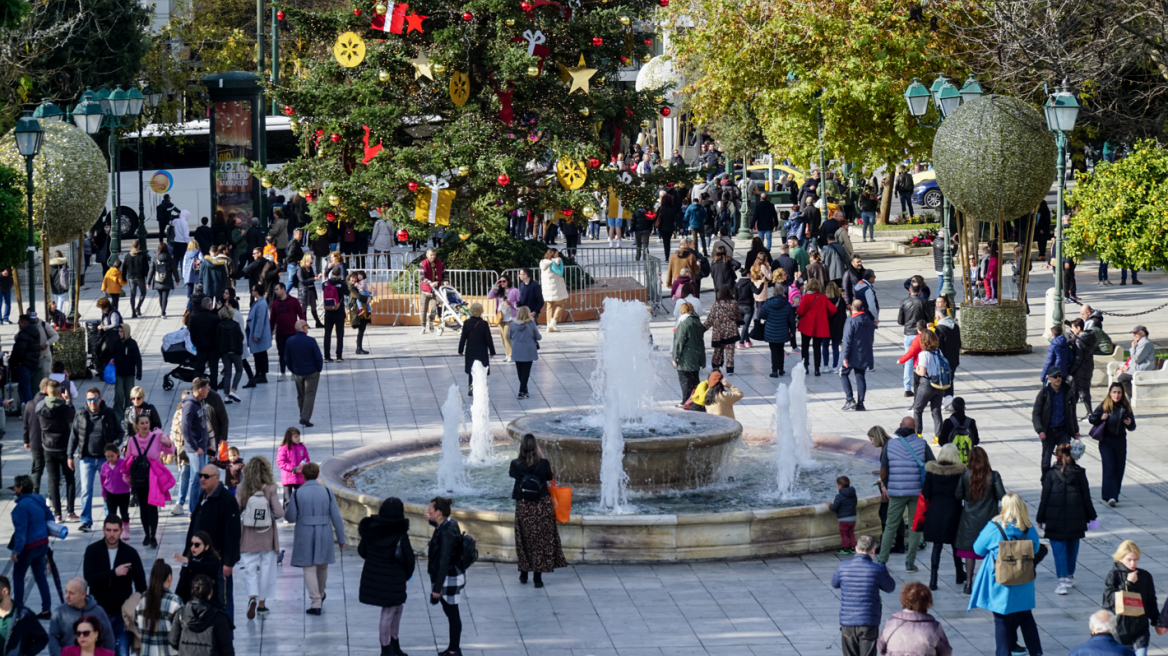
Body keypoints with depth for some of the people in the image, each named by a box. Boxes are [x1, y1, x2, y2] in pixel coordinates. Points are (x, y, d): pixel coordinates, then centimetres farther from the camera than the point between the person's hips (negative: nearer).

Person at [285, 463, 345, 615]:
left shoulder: (297, 493, -9)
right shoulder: (327, 492, -4)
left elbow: (291, 517, -4)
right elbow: (336, 517, -2)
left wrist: (285, 512, 19)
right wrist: (341, 538, 7)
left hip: (304, 535, -2)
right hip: (324, 534, 2)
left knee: (309, 568, 3)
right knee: (322, 566, 22)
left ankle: (315, 603, -5)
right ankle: (320, 595, 44)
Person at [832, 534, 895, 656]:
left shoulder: (842, 567, -4)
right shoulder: (878, 569, -11)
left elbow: (835, 584, 16)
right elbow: (890, 587, 7)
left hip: (847, 623, 3)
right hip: (869, 623, -2)